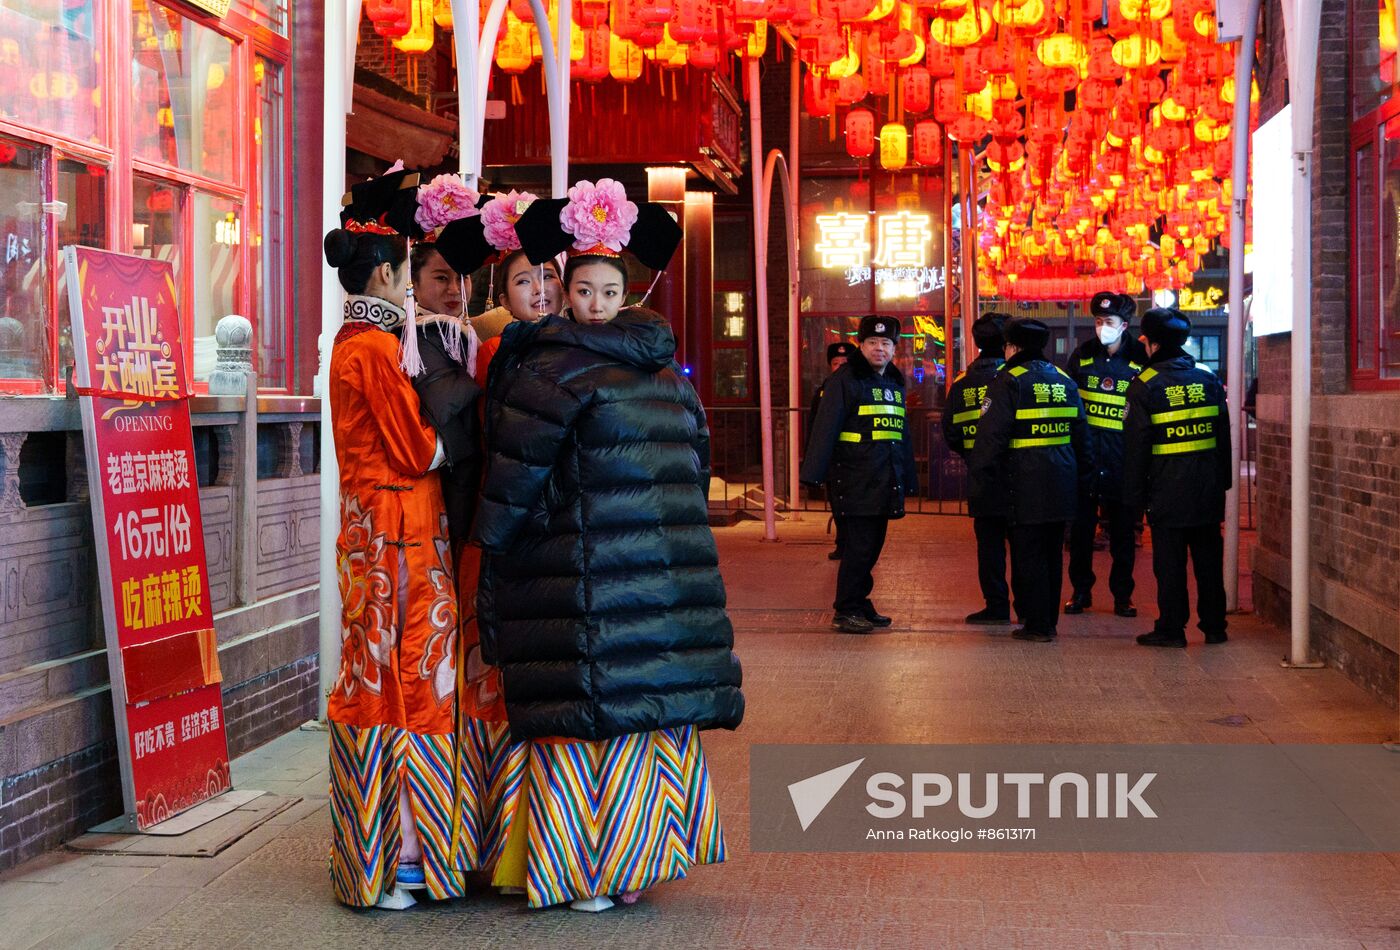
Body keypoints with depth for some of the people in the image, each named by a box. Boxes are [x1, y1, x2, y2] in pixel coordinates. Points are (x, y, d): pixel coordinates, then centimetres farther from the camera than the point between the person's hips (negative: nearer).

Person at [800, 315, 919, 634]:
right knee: (857, 545, -7)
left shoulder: (894, 384, 18)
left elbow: (902, 435, 25)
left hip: (883, 484, 8)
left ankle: (859, 604, 21)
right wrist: (814, 473, -20)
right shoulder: (844, 381, -7)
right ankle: (846, 611, 1)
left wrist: (907, 479, 25)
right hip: (853, 482, -8)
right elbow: (825, 428, -14)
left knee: (872, 545, 11)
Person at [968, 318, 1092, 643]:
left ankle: (1038, 625, 2)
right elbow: (1081, 436, 16)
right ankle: (1049, 622, 21)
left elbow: (991, 436, -14)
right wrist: (1084, 480, 21)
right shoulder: (1065, 380, 12)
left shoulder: (1009, 381, -9)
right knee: (1052, 555, 14)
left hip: (1026, 486, -7)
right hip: (1062, 485, 7)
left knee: (1028, 556, 0)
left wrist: (978, 484, -11)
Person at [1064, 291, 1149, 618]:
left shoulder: (1139, 359, 0)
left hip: (1123, 458, -1)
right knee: (1081, 527, 5)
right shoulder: (1082, 355, 5)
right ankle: (1080, 590, 17)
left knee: (1123, 530, 5)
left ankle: (1122, 594, 14)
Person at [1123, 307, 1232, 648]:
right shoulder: (1208, 379, 5)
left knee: (1170, 560, 1)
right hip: (1207, 487, 4)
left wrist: (1135, 493, -2)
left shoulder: (1145, 386, -8)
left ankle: (1171, 628, 3)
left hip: (1167, 491, -4)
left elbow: (1136, 445, -8)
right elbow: (1224, 434, 10)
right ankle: (1214, 626, 14)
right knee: (1208, 557, 10)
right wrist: (1223, 478, 18)